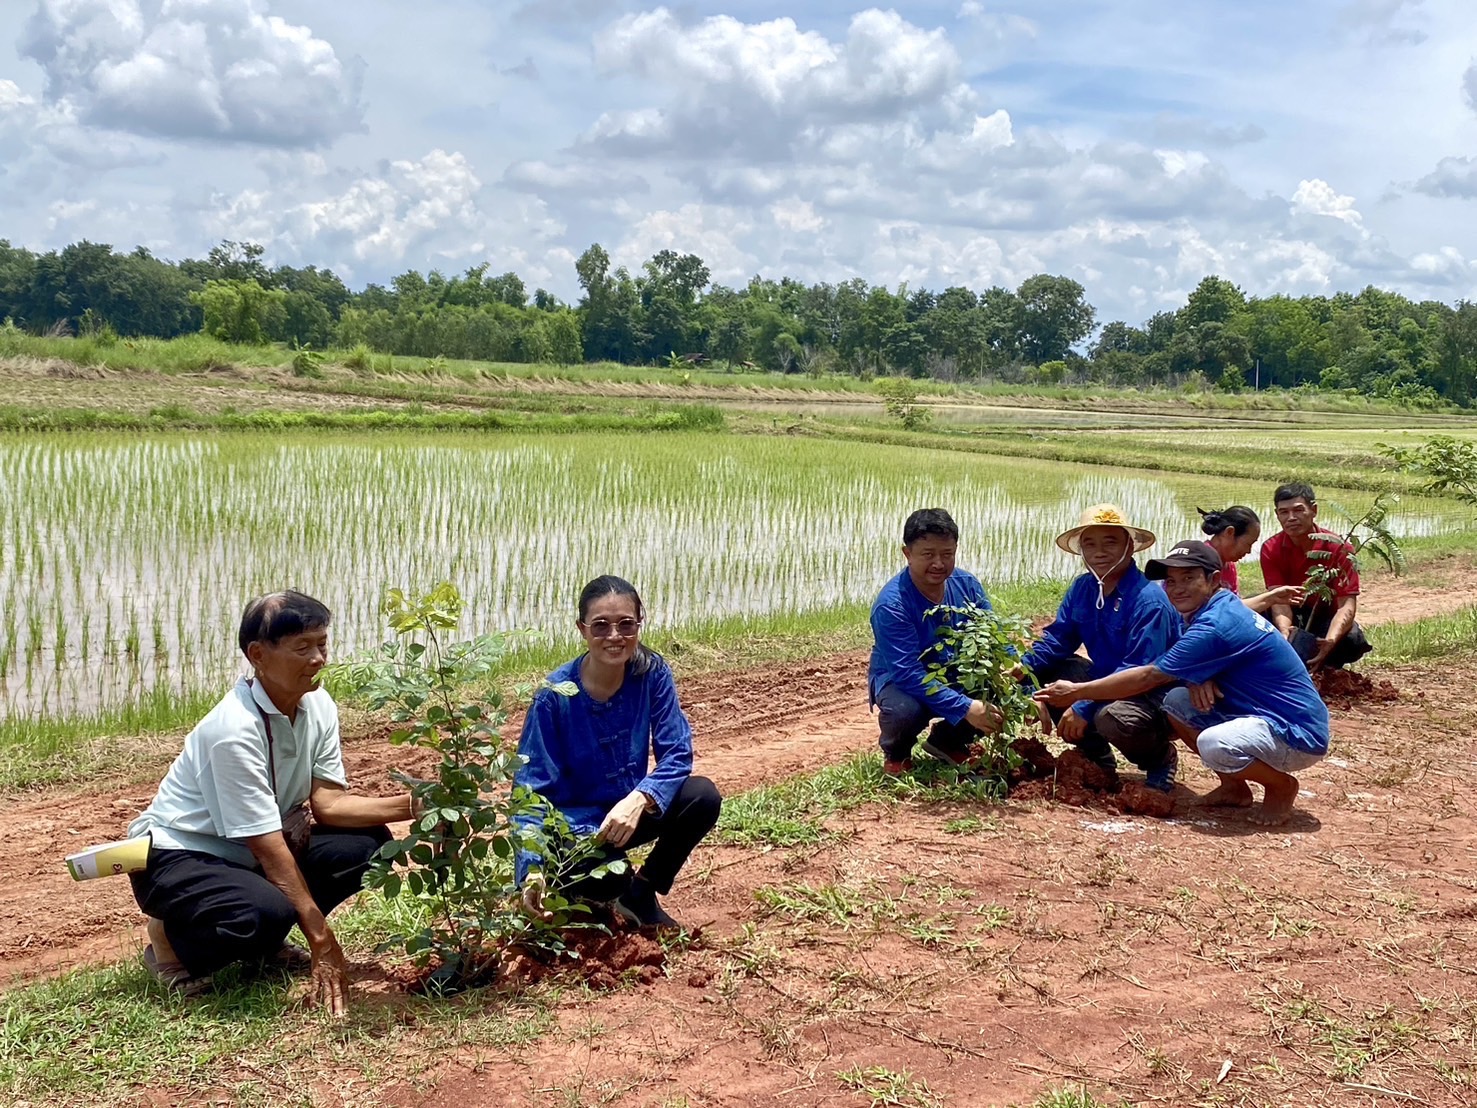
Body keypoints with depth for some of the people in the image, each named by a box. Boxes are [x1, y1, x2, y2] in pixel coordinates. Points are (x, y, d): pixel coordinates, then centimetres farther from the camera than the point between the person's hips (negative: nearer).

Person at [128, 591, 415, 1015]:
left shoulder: (318, 705, -7)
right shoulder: (235, 730, -29)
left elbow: (327, 802, -7)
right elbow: (268, 848, -28)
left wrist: (409, 806, -22)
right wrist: (322, 941, -25)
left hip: (248, 855, 8)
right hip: (175, 857, -8)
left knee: (365, 844, -9)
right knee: (267, 912, -35)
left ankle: (265, 942, 7)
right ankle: (173, 942, -3)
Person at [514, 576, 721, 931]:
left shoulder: (652, 673, -12)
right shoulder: (555, 696, -21)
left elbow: (677, 753, -14)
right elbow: (532, 789, -20)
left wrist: (637, 800, -34)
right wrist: (533, 867, -35)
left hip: (629, 810, 4)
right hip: (572, 824, -4)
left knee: (703, 797, -22)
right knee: (608, 876, -35)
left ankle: (642, 895, 1)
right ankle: (581, 896, 4)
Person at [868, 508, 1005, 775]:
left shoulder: (967, 585, -11)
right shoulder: (891, 604, -28)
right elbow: (908, 673, -34)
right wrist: (965, 708, -42)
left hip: (954, 675, 5)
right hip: (899, 679, -5)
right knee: (905, 709, -39)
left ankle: (948, 741, 10)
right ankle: (896, 754, 1)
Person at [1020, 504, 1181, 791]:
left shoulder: (1149, 601, -24)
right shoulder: (1082, 588, 0)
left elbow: (1140, 671, -29)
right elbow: (1057, 639, 3)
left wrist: (1084, 707, -32)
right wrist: (1023, 668, -17)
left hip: (1154, 696, -8)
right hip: (1108, 683, 8)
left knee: (1112, 718, -37)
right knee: (1046, 672, -3)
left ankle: (1159, 757, 0)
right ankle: (1096, 755, 9)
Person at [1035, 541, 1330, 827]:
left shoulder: (1217, 625, -23)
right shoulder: (1222, 608, 7)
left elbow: (1148, 677, -20)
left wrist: (1076, 692, -13)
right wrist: (1196, 680, -13)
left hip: (1299, 734, -10)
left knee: (1214, 745, -35)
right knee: (1175, 701, 2)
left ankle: (1282, 785, -4)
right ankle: (1234, 786, 12)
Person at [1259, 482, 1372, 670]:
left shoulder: (1338, 548, -16)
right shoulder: (1271, 549, -11)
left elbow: (1347, 604, -23)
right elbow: (1279, 599, -21)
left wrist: (1330, 641, -44)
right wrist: (1285, 632, -45)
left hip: (1326, 617, -1)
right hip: (1292, 617, 1)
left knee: (1352, 641, -35)